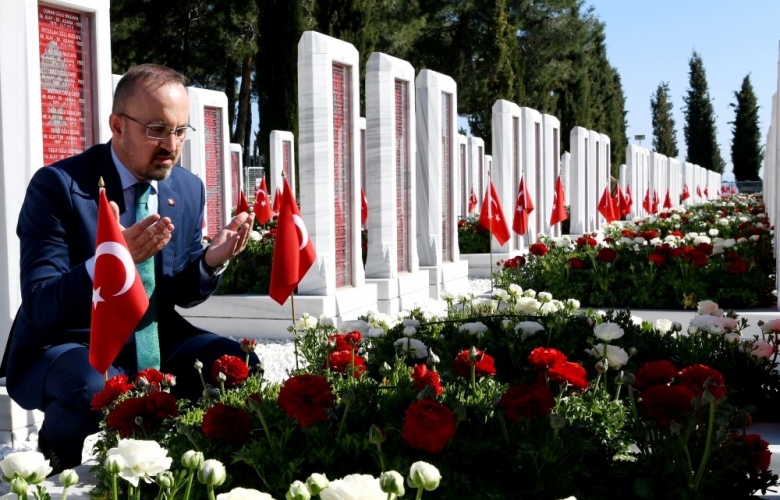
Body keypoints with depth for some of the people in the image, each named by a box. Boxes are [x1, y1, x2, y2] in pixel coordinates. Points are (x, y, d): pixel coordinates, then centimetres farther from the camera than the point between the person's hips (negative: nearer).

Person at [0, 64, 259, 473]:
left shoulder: (189, 188, 1)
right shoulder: (57, 186, -17)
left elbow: (183, 295, 8)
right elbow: (39, 307, -22)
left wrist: (211, 260, -15)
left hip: (154, 340, 5)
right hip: (68, 345, -5)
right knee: (93, 387, -36)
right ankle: (56, 450, -1)